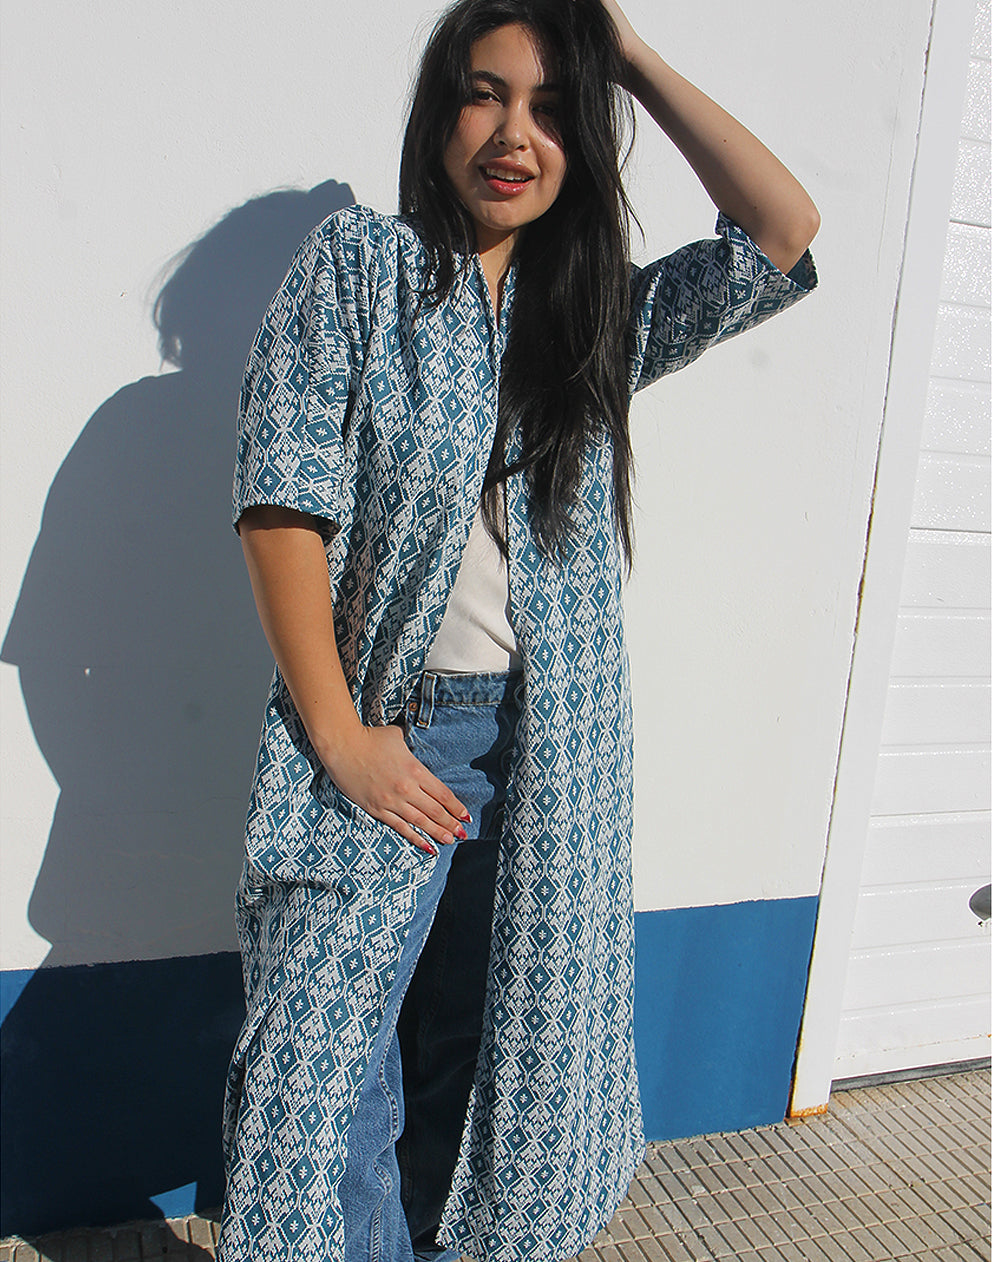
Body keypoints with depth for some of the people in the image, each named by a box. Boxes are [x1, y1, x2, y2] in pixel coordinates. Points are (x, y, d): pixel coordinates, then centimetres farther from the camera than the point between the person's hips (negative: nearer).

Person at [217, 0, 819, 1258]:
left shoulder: (607, 313, 11)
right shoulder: (360, 264, 0)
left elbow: (782, 230, 3)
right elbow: (282, 497, -8)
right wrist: (338, 734, -12)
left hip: (548, 744, 4)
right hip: (382, 733, -3)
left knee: (492, 1051, 15)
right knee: (326, 1057, 2)